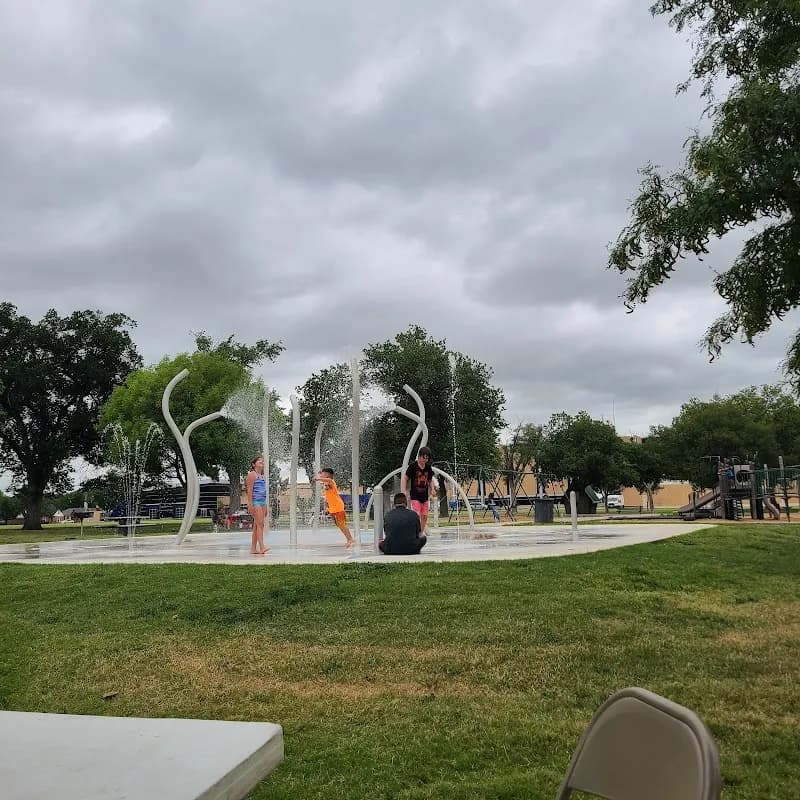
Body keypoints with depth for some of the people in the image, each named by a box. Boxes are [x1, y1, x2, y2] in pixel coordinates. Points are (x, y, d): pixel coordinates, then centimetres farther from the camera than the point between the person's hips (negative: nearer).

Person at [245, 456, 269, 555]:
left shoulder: (262, 476, 21)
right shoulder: (252, 474, -3)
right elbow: (249, 490, -11)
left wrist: (266, 506, 21)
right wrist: (250, 504, -18)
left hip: (262, 502, 8)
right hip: (255, 502, -8)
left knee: (257, 525, 7)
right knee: (260, 523, -16)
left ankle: (253, 548, 8)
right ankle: (261, 546, -23)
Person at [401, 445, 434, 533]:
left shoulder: (428, 467, 4)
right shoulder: (413, 466, -9)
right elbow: (404, 479, -5)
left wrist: (432, 492, 8)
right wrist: (403, 492, -12)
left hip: (425, 496, 5)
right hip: (415, 496, -5)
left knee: (424, 516, 8)